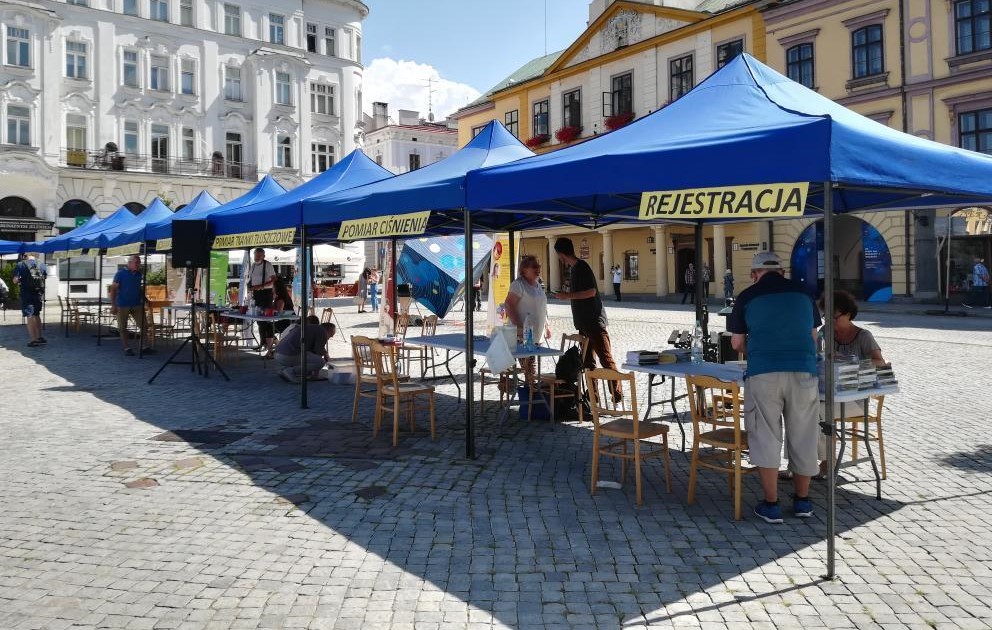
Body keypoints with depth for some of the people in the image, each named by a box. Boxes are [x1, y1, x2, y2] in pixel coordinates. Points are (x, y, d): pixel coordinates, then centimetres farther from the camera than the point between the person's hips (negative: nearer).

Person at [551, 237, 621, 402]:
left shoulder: (582, 267, -14)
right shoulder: (572, 269, 14)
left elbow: (591, 292, -22)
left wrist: (568, 295, -18)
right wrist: (565, 295, 15)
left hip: (595, 321, -10)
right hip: (584, 322, 10)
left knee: (606, 359, -7)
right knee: (587, 360, 12)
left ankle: (617, 393, -4)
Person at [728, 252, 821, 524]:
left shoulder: (747, 296, 5)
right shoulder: (802, 292, 11)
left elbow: (737, 343, 9)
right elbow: (813, 336, 20)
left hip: (763, 374, -2)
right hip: (803, 372, 2)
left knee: (766, 438, 5)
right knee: (802, 437, 13)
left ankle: (771, 505, 7)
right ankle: (802, 500, 25)